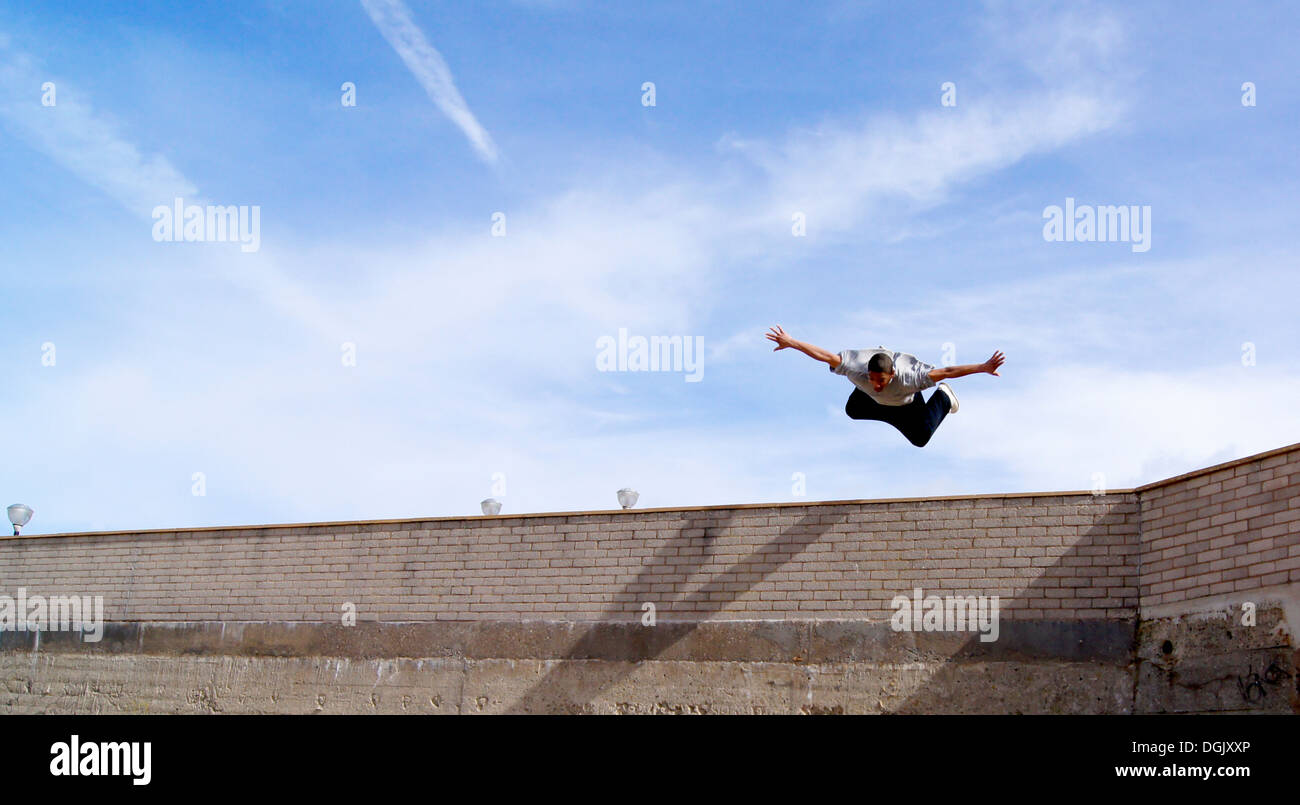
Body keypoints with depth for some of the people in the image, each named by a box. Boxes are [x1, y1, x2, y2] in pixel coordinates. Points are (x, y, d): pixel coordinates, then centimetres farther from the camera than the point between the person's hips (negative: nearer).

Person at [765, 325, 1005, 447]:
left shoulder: (908, 377, -51)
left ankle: (943, 397, 23)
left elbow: (945, 372, -50)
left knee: (920, 437, 1)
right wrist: (791, 343, -44)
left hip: (906, 401, -3)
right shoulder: (857, 369, -47)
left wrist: (983, 368, -54)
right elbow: (825, 355, -43)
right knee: (852, 411, 30)